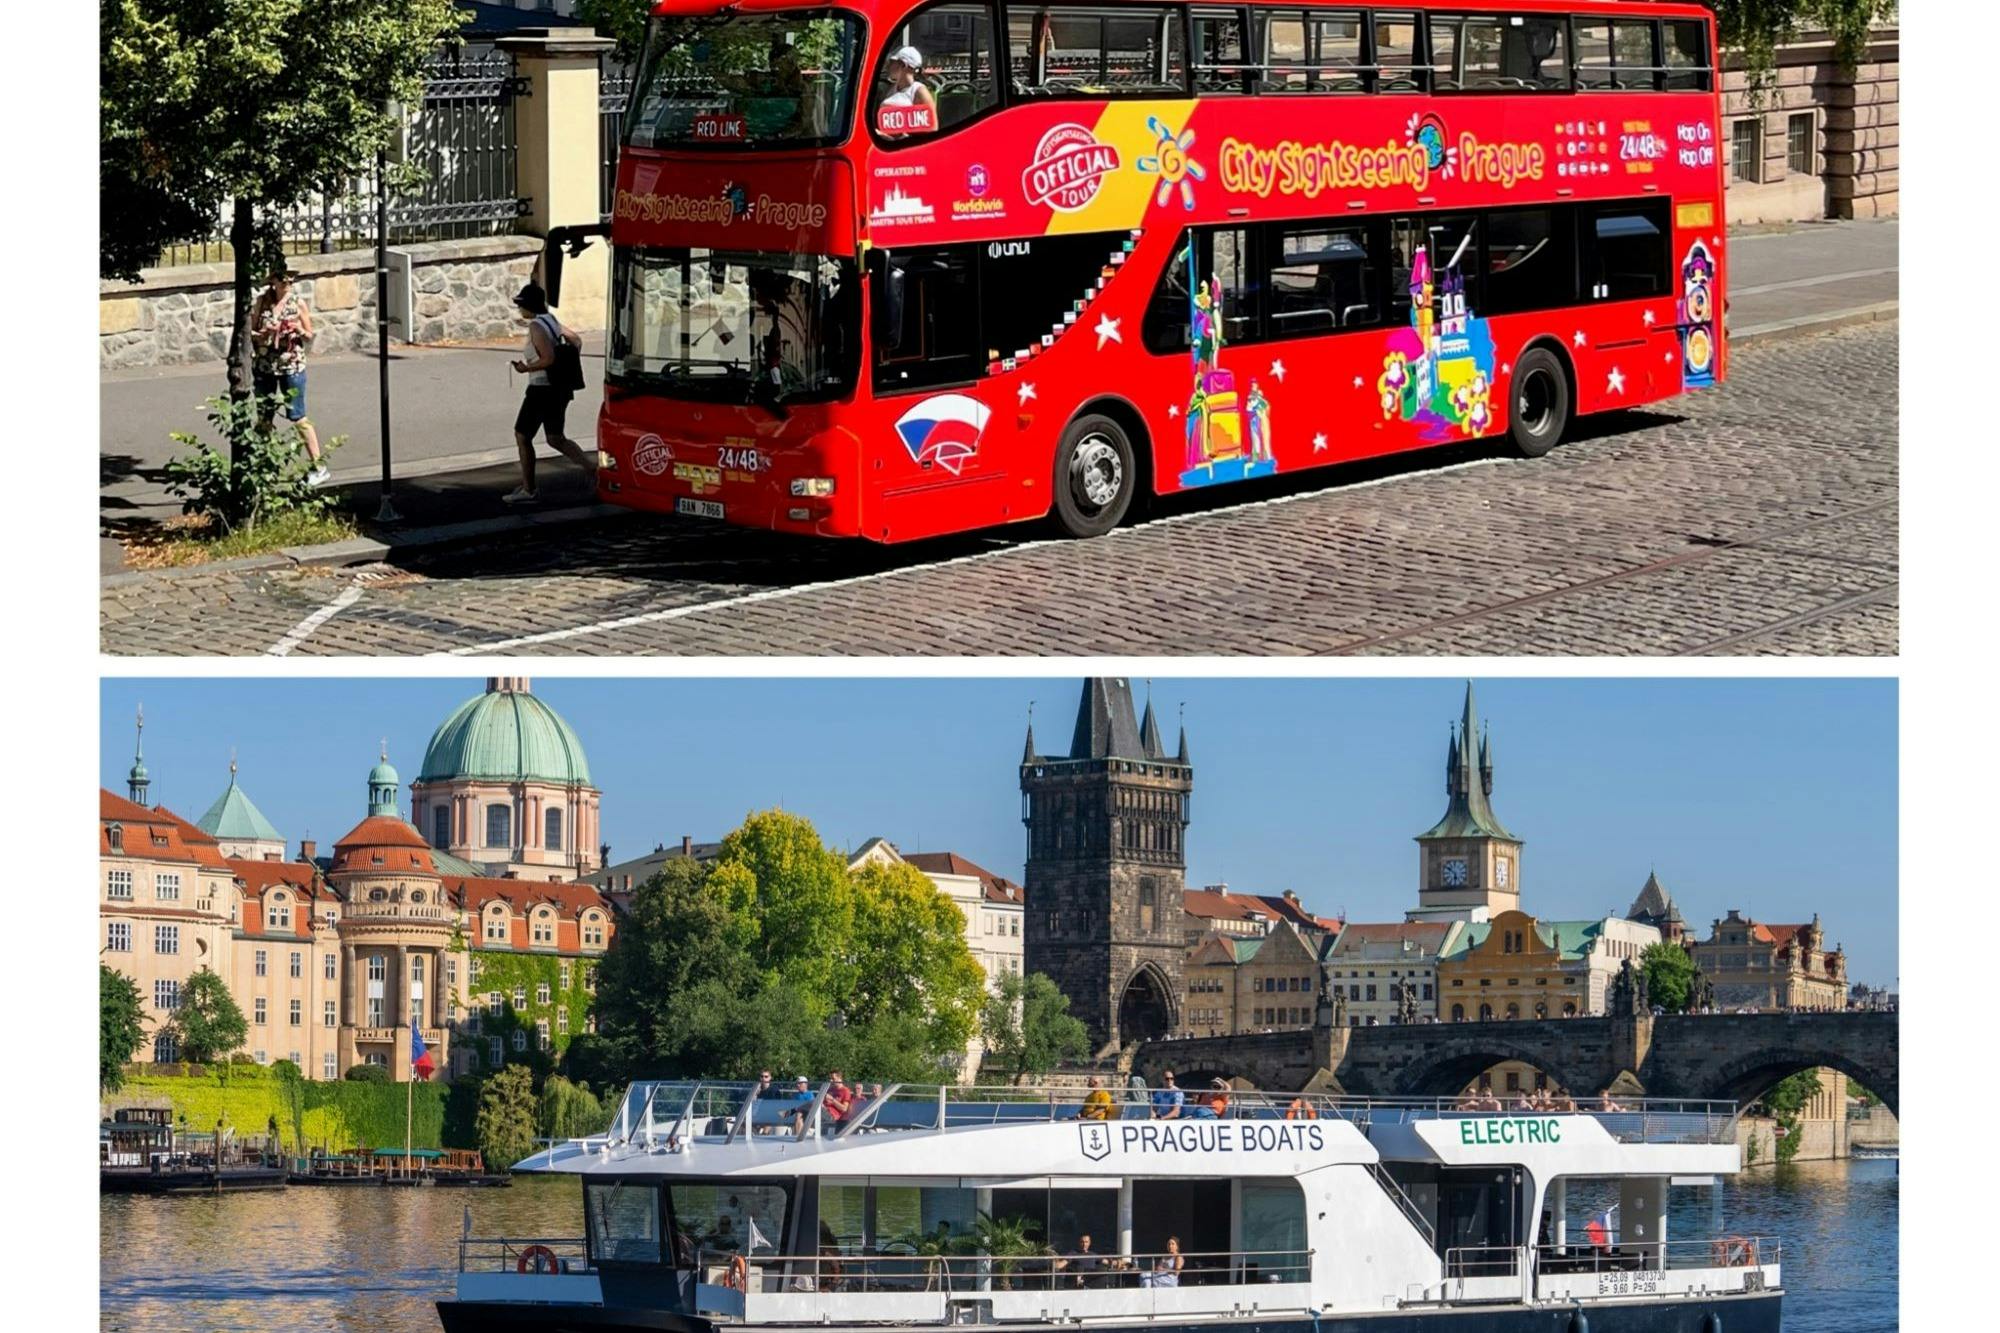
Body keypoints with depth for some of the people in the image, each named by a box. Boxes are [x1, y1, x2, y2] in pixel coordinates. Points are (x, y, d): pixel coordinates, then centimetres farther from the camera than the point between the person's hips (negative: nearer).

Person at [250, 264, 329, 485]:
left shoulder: (298, 303, -2)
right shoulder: (263, 300, 3)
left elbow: (309, 338, 4)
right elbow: (251, 332, 6)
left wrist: (299, 330, -17)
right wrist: (262, 334, -15)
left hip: (292, 365, -3)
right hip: (264, 365, 3)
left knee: (297, 417, -5)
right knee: (263, 417, 7)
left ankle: (318, 466, 0)